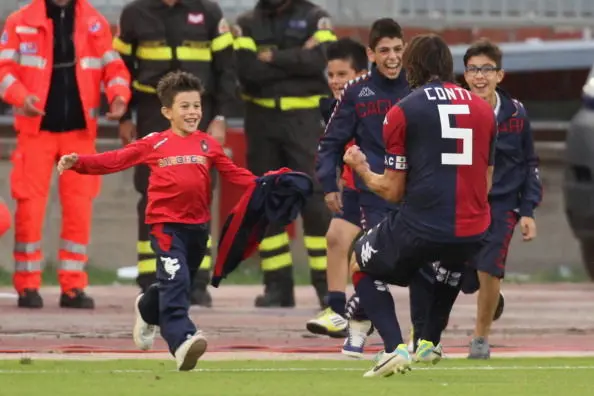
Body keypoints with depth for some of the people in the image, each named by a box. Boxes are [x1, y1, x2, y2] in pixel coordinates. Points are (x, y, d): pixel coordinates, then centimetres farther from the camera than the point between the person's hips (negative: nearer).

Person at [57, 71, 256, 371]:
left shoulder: (208, 145, 7)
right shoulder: (154, 144, 0)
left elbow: (234, 174, 8)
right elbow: (115, 160, 0)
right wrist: (78, 162, -10)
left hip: (198, 225, 4)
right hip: (166, 224, -4)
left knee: (178, 285, 19)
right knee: (175, 282, -20)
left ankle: (147, 311, 49)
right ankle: (183, 340, -28)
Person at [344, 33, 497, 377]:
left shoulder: (402, 113, -2)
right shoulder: (484, 110, 10)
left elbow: (393, 191, 0)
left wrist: (361, 169, 19)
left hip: (420, 228, -4)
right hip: (473, 231, 5)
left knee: (361, 265, 22)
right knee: (453, 260, 41)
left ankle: (395, 347, 0)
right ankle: (430, 342, 34)